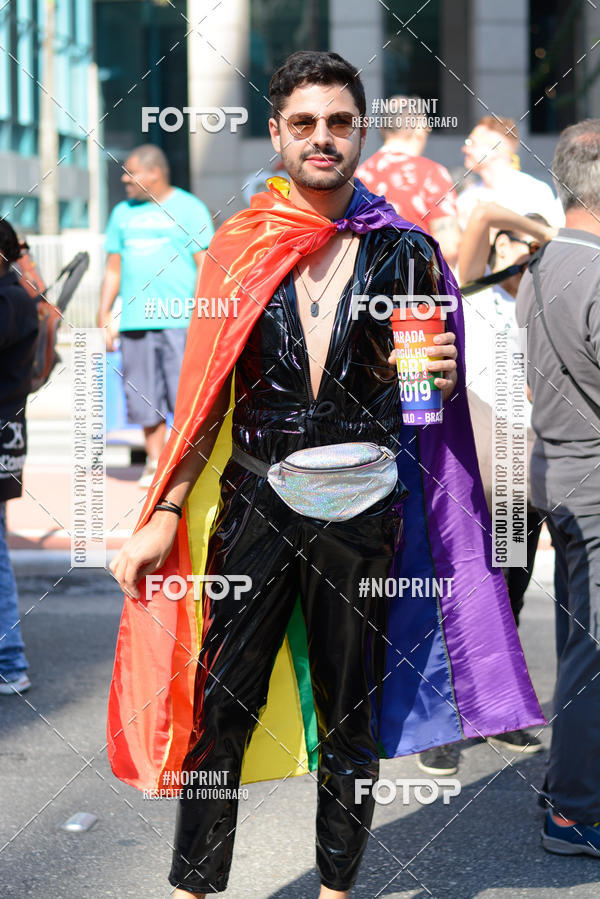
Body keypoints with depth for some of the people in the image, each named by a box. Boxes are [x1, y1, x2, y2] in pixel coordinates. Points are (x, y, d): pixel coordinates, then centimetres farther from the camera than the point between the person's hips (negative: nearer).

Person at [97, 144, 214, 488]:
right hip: (135, 319, 5)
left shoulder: (189, 209, 3)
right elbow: (113, 269, 19)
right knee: (145, 400, 5)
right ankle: (155, 463, 15)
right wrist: (104, 316, 11)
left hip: (179, 319, -4)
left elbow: (205, 266, -1)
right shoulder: (123, 213, 16)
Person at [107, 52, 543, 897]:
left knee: (352, 719, 11)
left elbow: (437, 395, 10)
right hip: (255, 502, 0)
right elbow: (207, 392, 5)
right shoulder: (239, 247, 3)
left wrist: (439, 374, -14)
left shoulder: (404, 251, 2)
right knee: (219, 709, 0)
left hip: (363, 510, 0)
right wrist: (165, 516, -2)